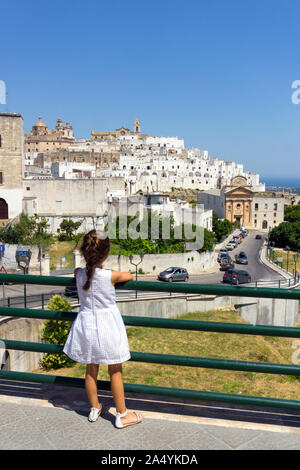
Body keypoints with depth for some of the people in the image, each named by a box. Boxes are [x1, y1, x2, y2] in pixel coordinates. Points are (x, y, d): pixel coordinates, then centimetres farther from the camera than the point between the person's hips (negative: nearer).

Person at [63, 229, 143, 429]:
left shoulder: (79, 273, -10)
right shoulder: (111, 275, -19)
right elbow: (130, 276, 1)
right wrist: (120, 275, 19)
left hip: (87, 324, 4)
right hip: (108, 325, -4)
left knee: (91, 369, 19)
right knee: (115, 372, 9)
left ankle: (94, 409, 35)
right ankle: (122, 414, 21)